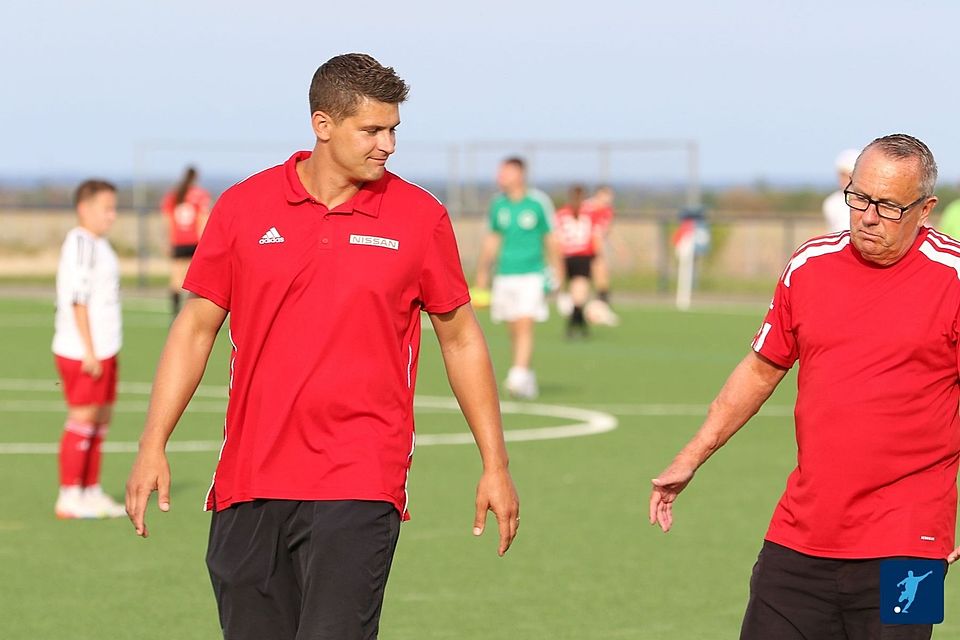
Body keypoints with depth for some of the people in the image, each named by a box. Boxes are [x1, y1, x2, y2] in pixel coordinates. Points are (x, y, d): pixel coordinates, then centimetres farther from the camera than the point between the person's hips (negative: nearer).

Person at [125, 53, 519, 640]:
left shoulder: (420, 218, 2)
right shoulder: (243, 207, 4)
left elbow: (461, 338, 10)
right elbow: (196, 328, 9)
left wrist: (496, 465, 9)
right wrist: (153, 446, 3)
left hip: (359, 486, -2)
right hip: (249, 478, 2)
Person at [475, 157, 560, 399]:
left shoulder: (539, 202, -3)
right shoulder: (498, 204, 7)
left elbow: (550, 238, 5)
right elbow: (491, 240, 17)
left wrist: (555, 271, 6)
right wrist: (482, 276, 19)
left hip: (532, 275, -4)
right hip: (505, 276, 4)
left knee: (524, 325, -16)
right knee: (513, 330, 6)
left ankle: (519, 376, -22)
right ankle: (529, 379, 16)